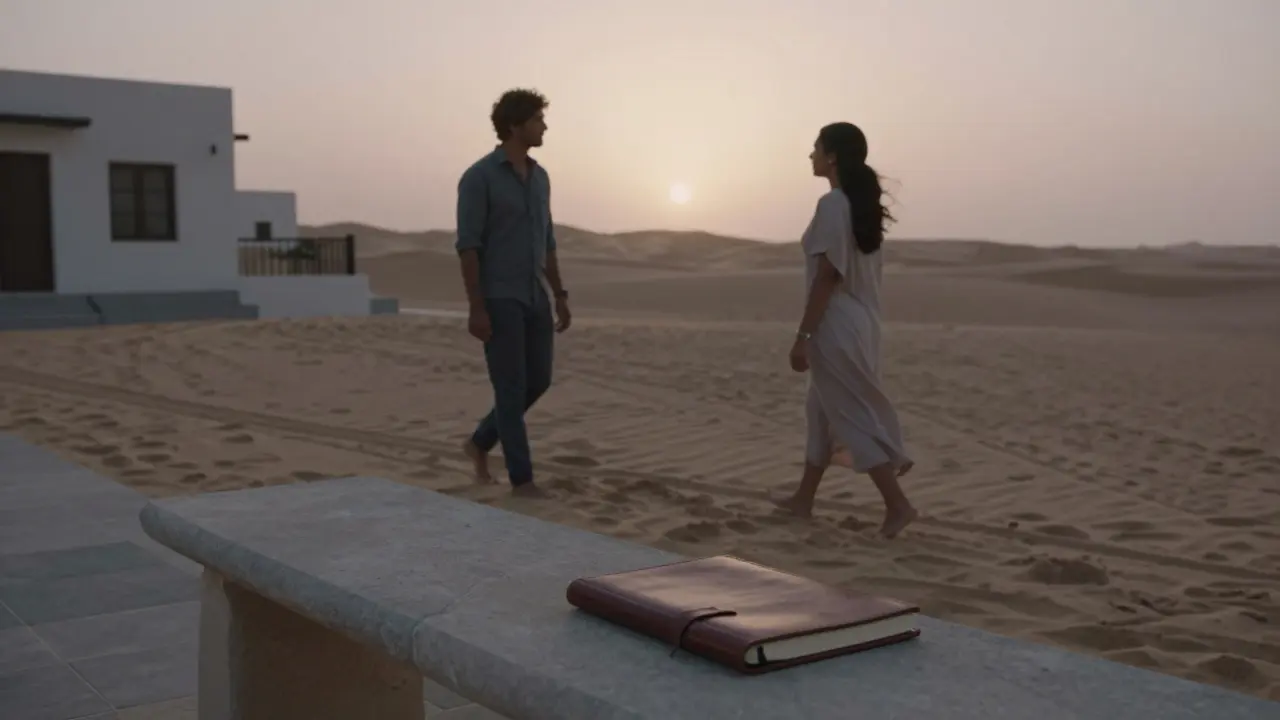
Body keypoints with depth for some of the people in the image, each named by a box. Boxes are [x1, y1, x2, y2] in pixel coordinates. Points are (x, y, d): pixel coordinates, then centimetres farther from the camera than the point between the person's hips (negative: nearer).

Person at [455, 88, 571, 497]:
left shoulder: (539, 177, 13)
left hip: (534, 298, 8)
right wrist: (475, 308, -18)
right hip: (497, 299, -8)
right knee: (511, 388, -6)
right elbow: (468, 246, -13)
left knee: (538, 382, 9)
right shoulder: (478, 177, -11)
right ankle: (522, 479, 4)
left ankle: (481, 443, 29)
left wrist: (560, 297, 15)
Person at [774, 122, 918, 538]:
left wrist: (803, 336, -18)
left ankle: (897, 505, -3)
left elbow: (827, 275, -20)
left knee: (855, 417, -4)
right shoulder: (862, 204, 11)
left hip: (837, 327, -10)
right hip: (860, 322, 10)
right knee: (823, 409, 17)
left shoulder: (831, 205, -16)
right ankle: (803, 499, 26)